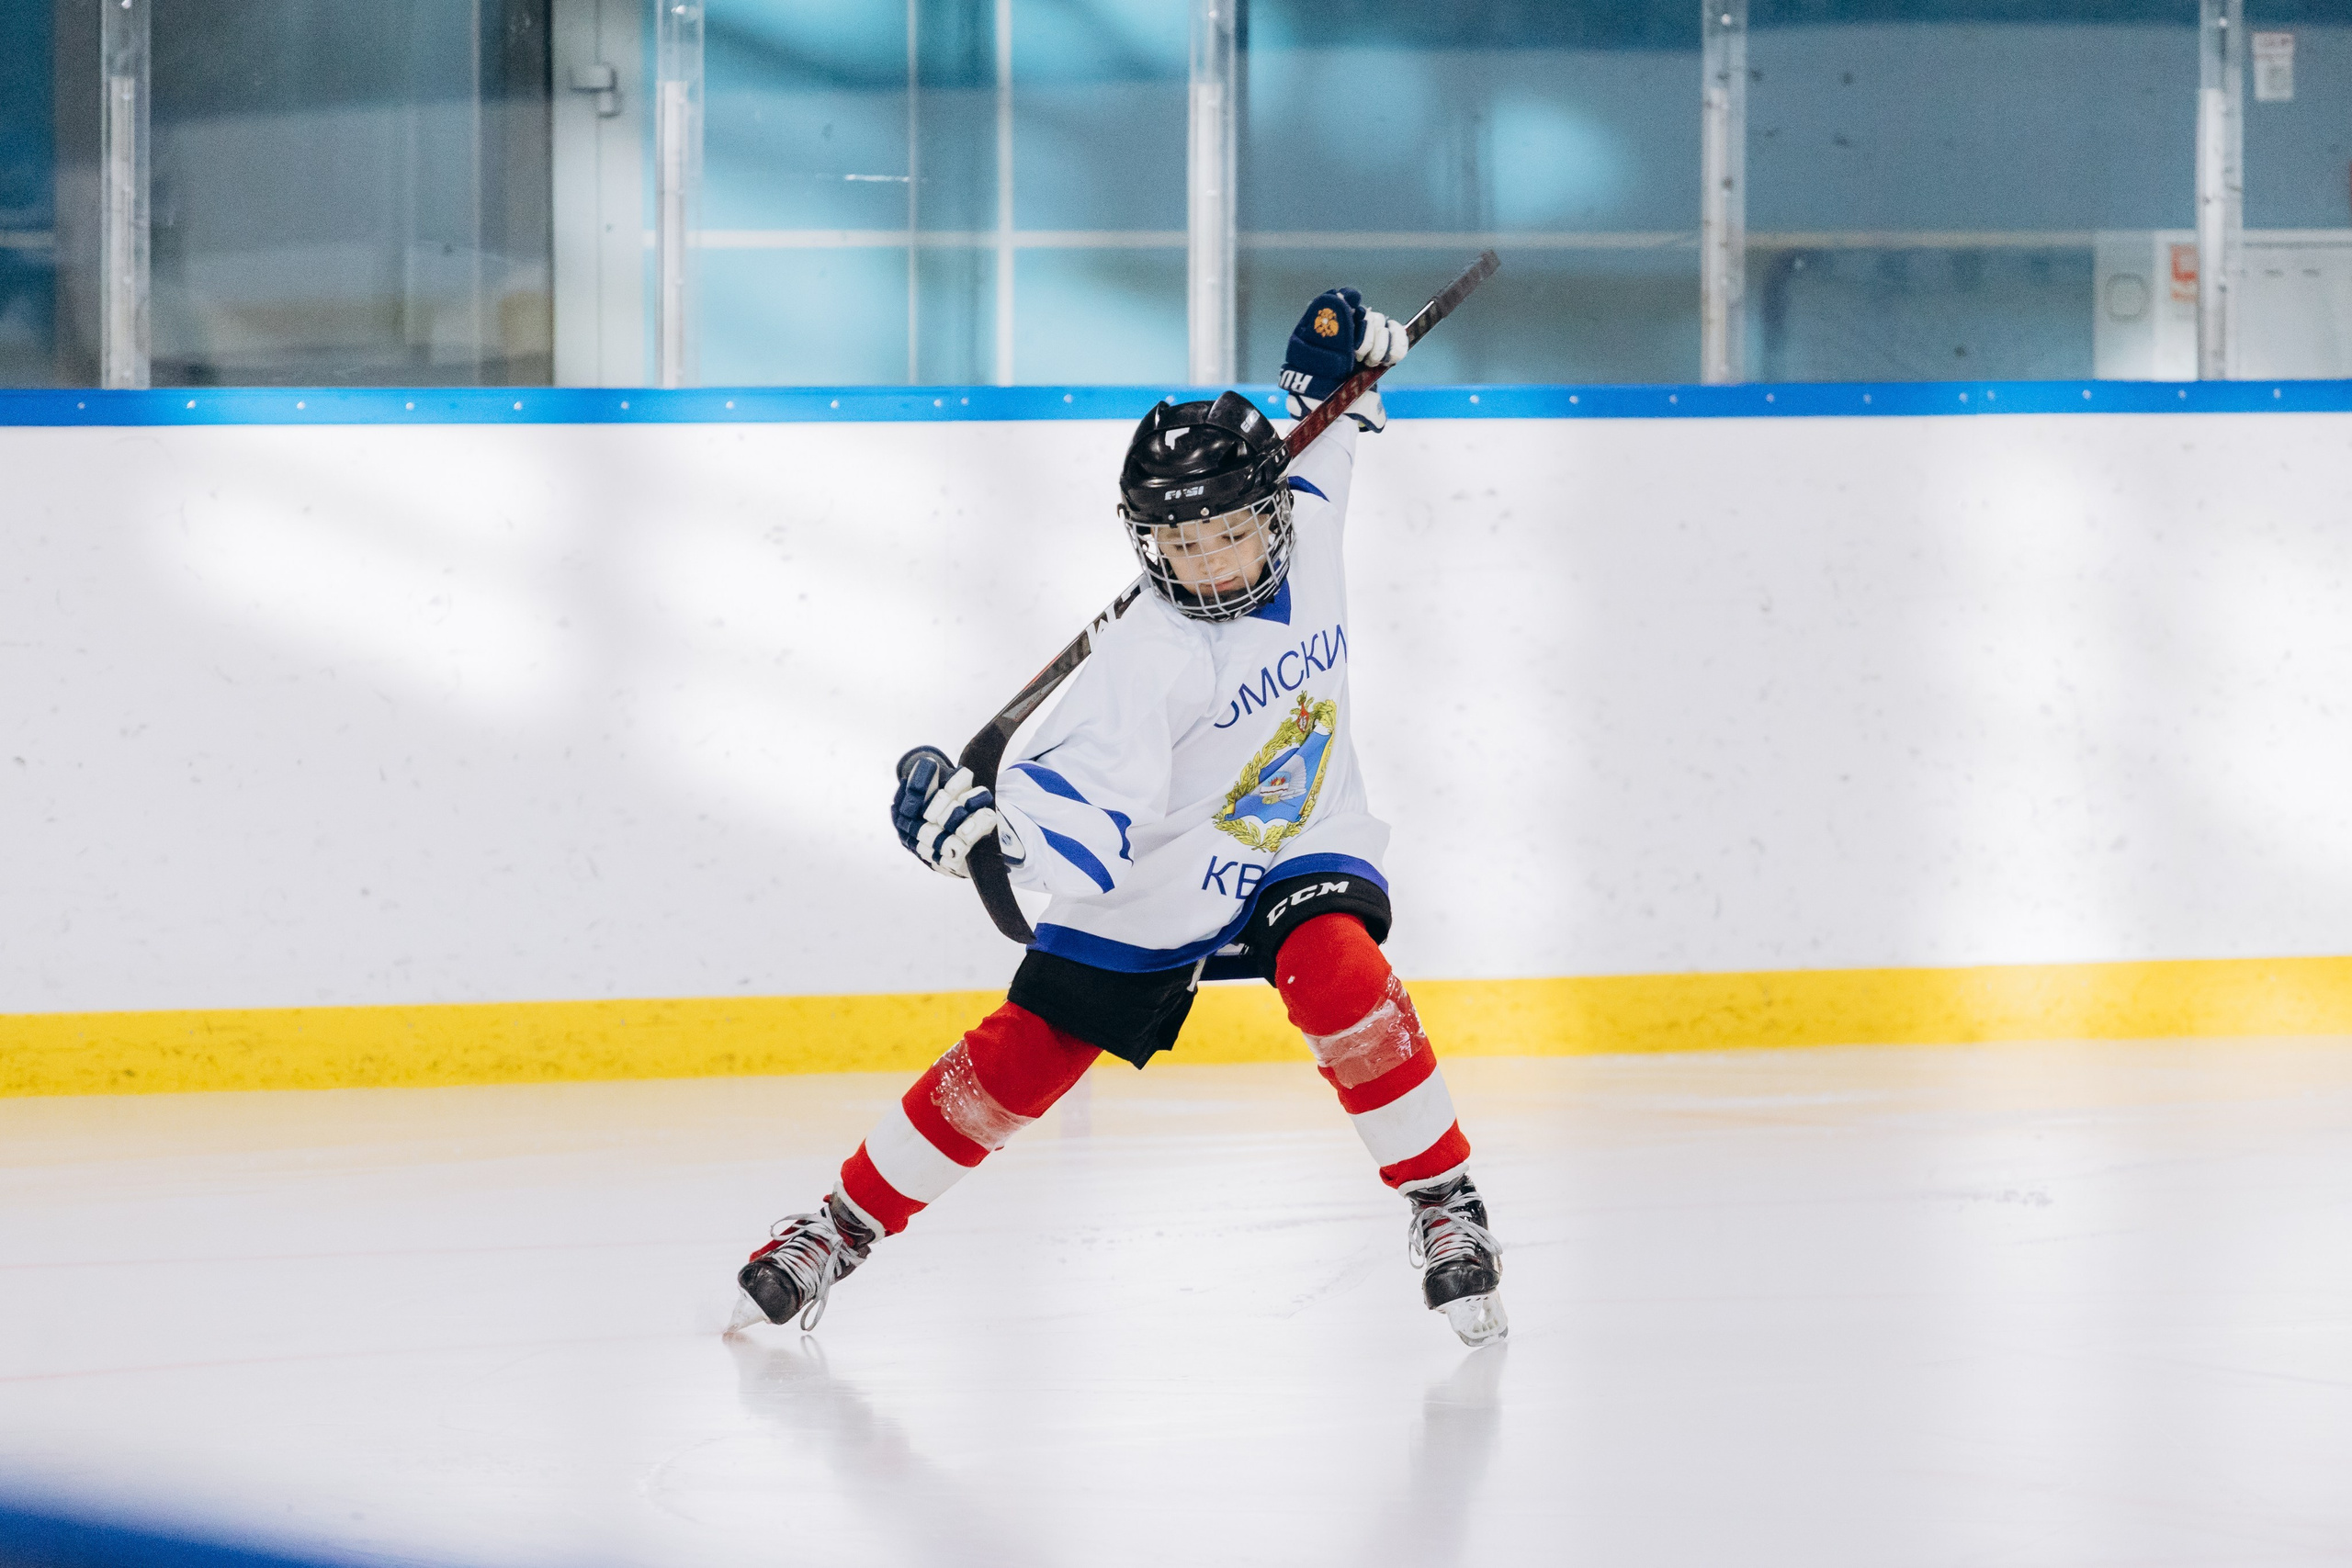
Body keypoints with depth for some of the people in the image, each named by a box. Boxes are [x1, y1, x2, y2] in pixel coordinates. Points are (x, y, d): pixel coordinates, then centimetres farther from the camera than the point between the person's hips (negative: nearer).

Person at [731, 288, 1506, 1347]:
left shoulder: (1307, 546, -11)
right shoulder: (1151, 659, -28)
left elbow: (1310, 464, 15)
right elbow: (1084, 816, -37)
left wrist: (1332, 381, -4)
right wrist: (985, 819, -56)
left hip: (1296, 856, 3)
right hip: (1150, 892, -3)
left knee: (1340, 976, -28)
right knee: (1017, 1060, 0)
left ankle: (1444, 1203, -15)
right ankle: (845, 1225, 19)